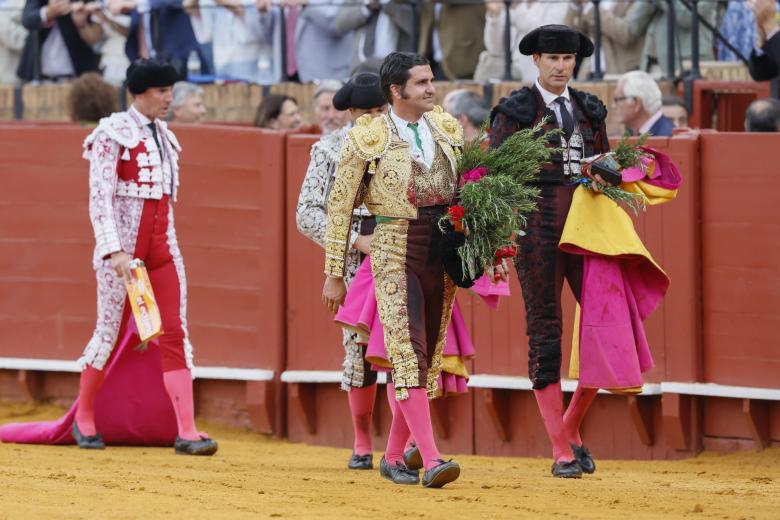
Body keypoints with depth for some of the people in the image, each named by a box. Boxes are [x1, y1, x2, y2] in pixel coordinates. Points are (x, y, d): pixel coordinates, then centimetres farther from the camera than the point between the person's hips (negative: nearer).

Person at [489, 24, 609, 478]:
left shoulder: (590, 111, 15)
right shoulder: (515, 112, 2)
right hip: (538, 230, -4)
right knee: (545, 331, -3)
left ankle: (571, 429, 15)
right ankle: (561, 452, 0)